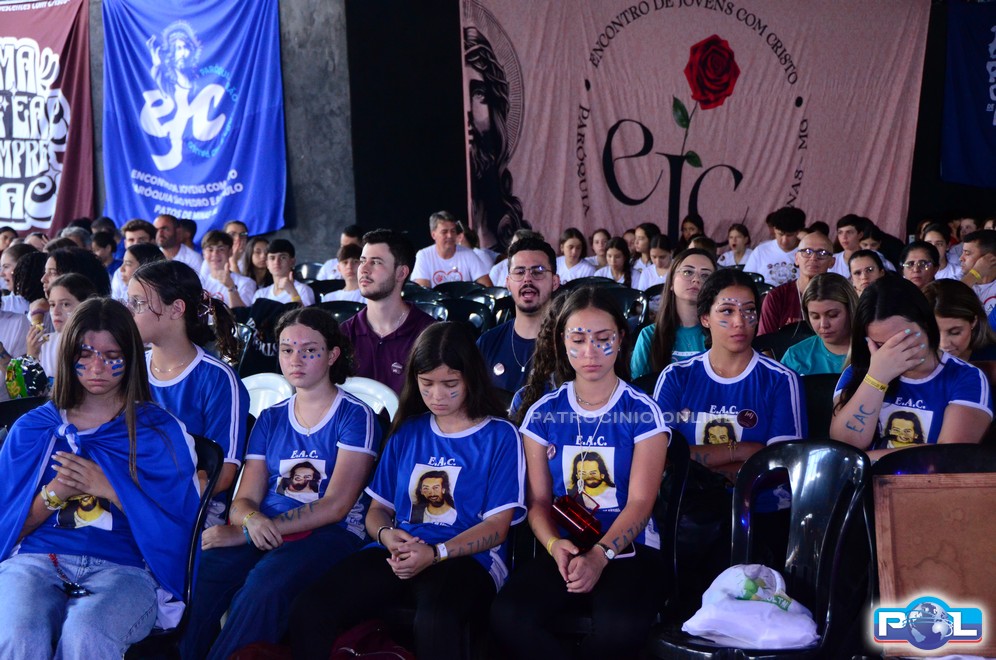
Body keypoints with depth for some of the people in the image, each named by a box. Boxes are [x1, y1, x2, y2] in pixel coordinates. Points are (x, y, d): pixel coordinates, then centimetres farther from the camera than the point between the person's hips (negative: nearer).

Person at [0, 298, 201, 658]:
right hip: (36, 561, 1)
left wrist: (110, 489, -8)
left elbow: (176, 527, 3)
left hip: (124, 566, -1)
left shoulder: (162, 431, 11)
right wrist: (52, 496, -5)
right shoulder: (32, 428, 17)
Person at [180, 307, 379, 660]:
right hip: (264, 534, 4)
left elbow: (335, 505, -8)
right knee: (196, 575, -27)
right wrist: (253, 521, -17)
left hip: (329, 536, -4)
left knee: (266, 585, -36)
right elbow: (245, 499, 11)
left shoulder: (354, 416, 2)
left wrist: (244, 533, -13)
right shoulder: (271, 419, 18)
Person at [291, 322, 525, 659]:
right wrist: (386, 534, -5)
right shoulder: (407, 433, 21)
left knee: (434, 619, -42)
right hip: (399, 554, 4)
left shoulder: (499, 436, 6)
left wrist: (434, 554, -17)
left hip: (465, 558, -4)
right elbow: (378, 508, 21)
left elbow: (497, 525, 0)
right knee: (308, 611, -25)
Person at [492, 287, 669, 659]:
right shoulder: (543, 414, 9)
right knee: (506, 617, -29)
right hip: (564, 549, 2)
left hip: (629, 549, -2)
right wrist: (554, 545, -17)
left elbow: (640, 501, -6)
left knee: (621, 626, -37)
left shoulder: (642, 412, 2)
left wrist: (600, 556, -23)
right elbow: (538, 499, 6)